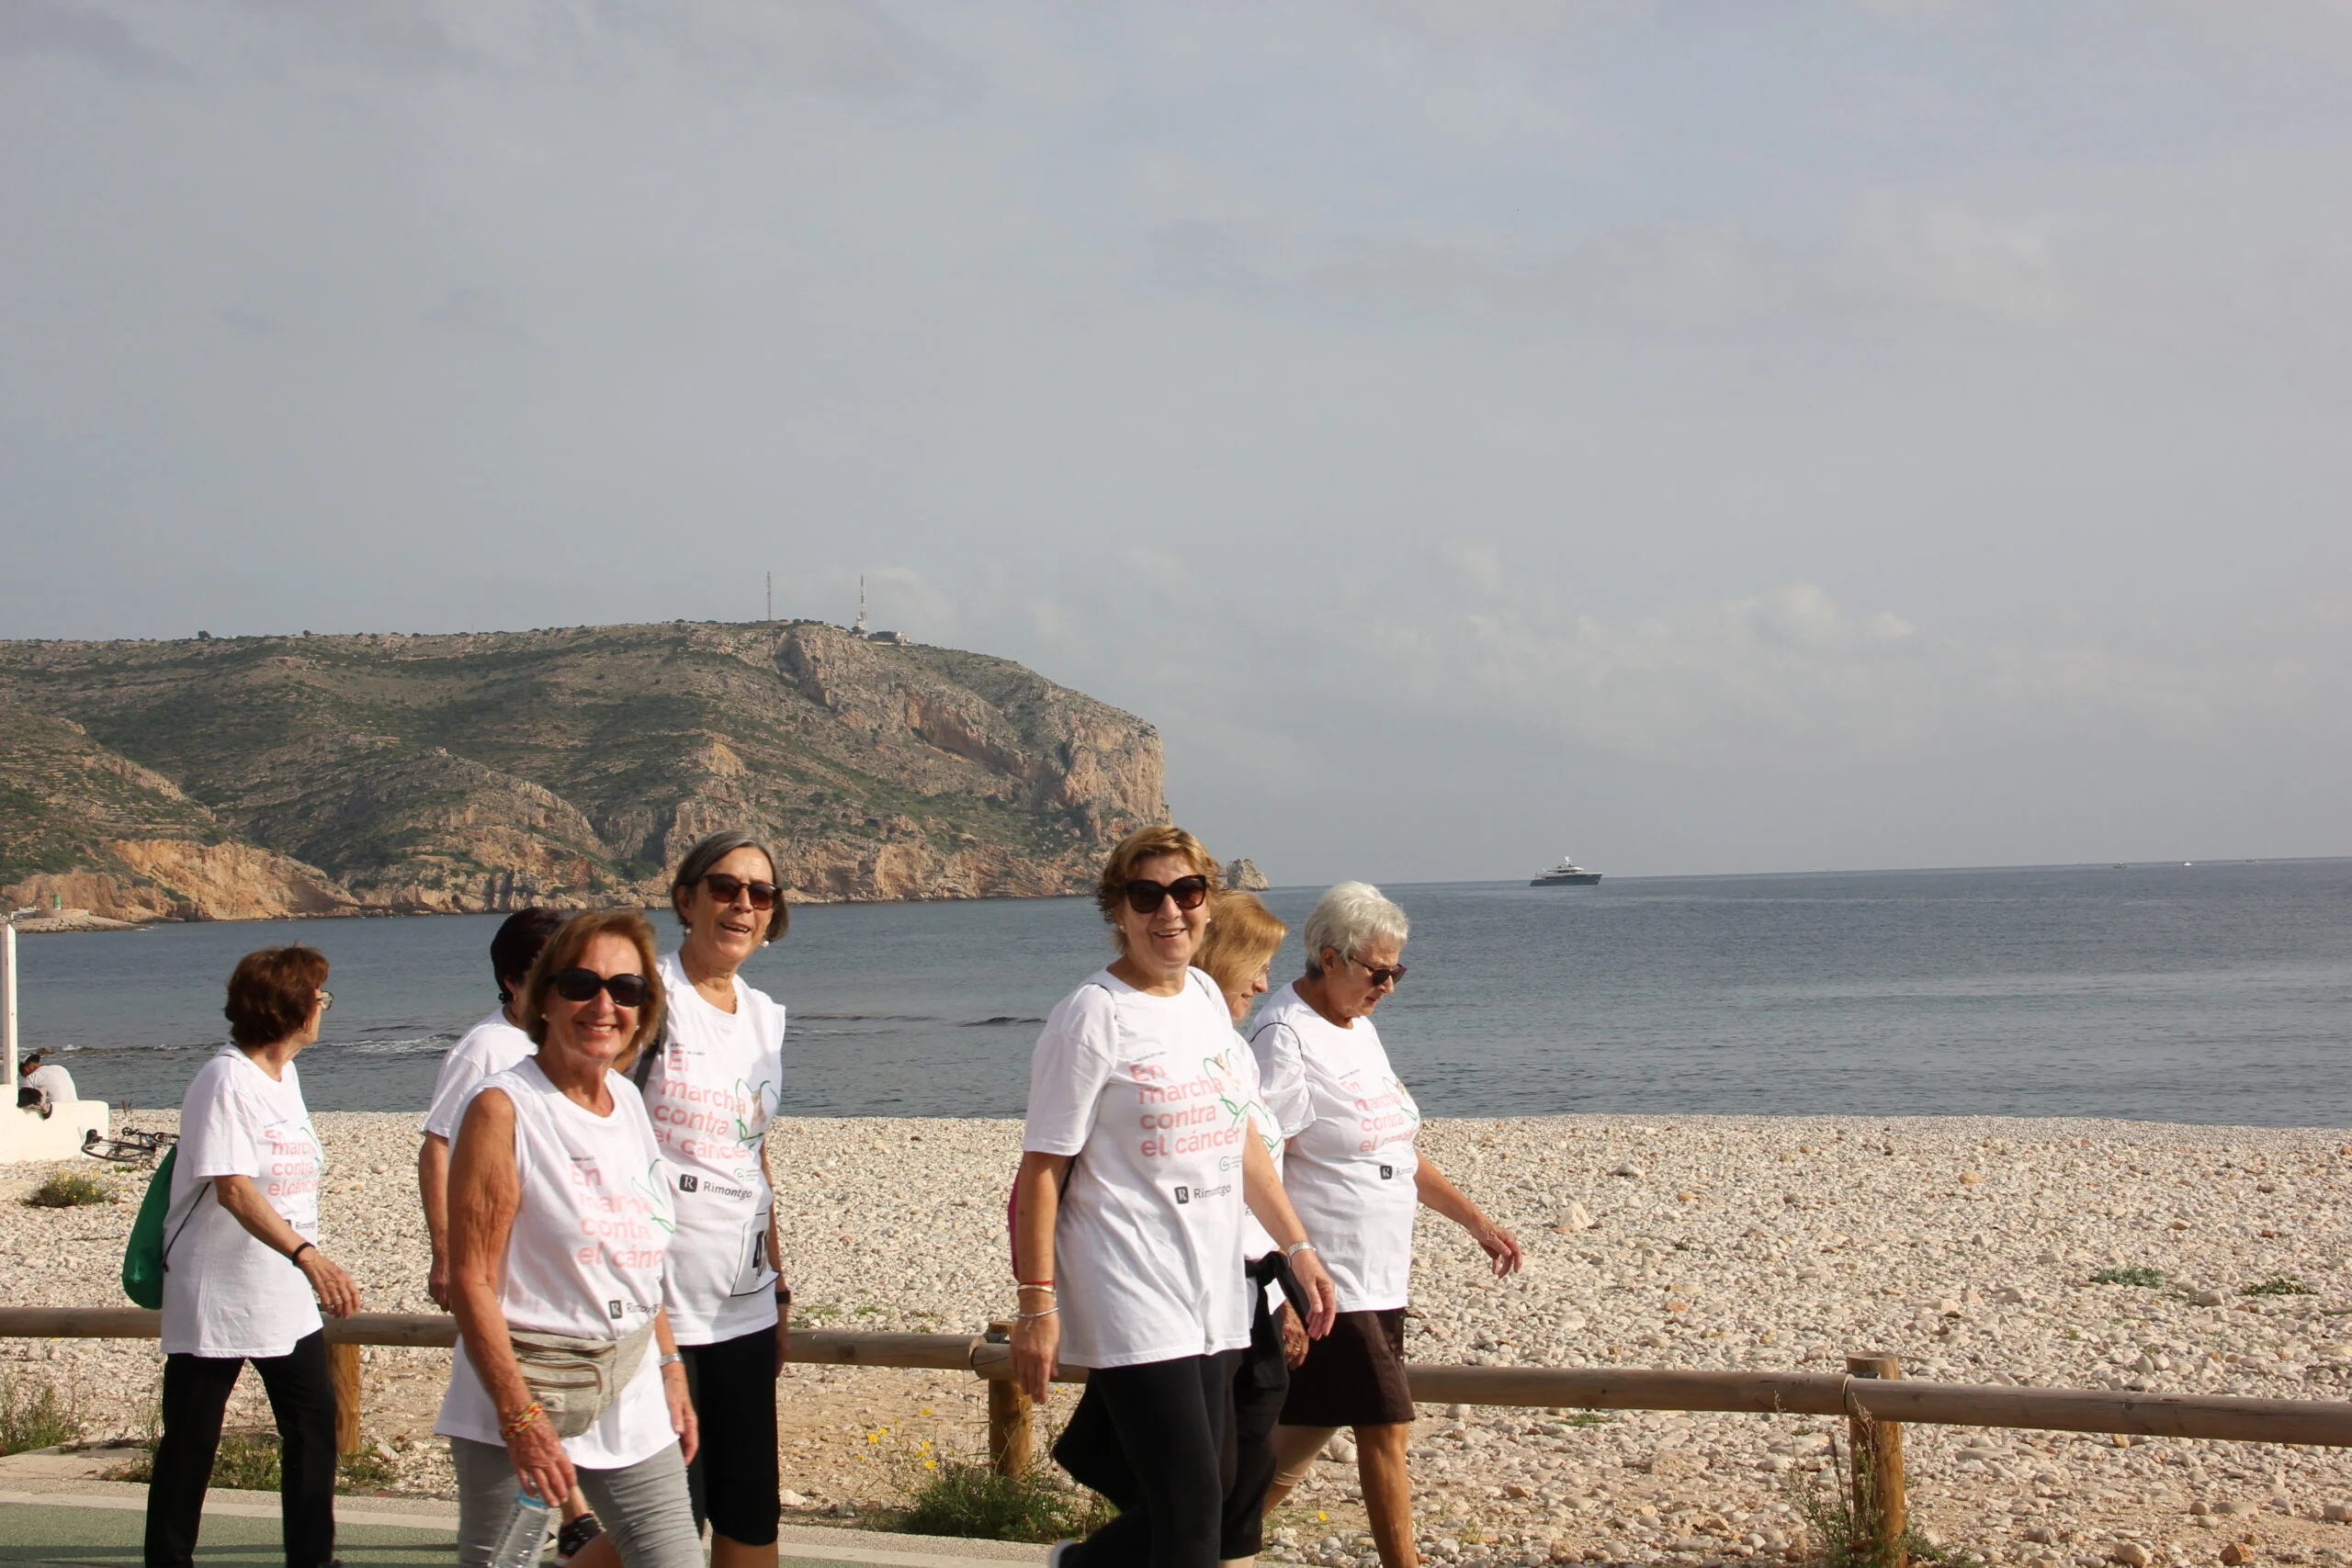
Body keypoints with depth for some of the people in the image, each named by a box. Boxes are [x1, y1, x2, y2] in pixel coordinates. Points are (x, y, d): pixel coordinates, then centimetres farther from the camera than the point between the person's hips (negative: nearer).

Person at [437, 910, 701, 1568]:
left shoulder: (628, 1101, 9)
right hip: (520, 1394, -6)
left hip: (632, 1398, 6)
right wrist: (521, 1419, -19)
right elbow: (471, 1281, -15)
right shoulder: (503, 1107, -11)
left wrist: (669, 1369, 14)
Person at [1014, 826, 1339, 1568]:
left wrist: (1297, 1248, 17)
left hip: (1212, 1298, 7)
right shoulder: (1092, 1017, -11)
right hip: (1133, 1305, -7)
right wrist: (1037, 1302, -15)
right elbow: (1042, 1170, -11)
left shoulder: (1206, 998, 10)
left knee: (1215, 1488, 13)